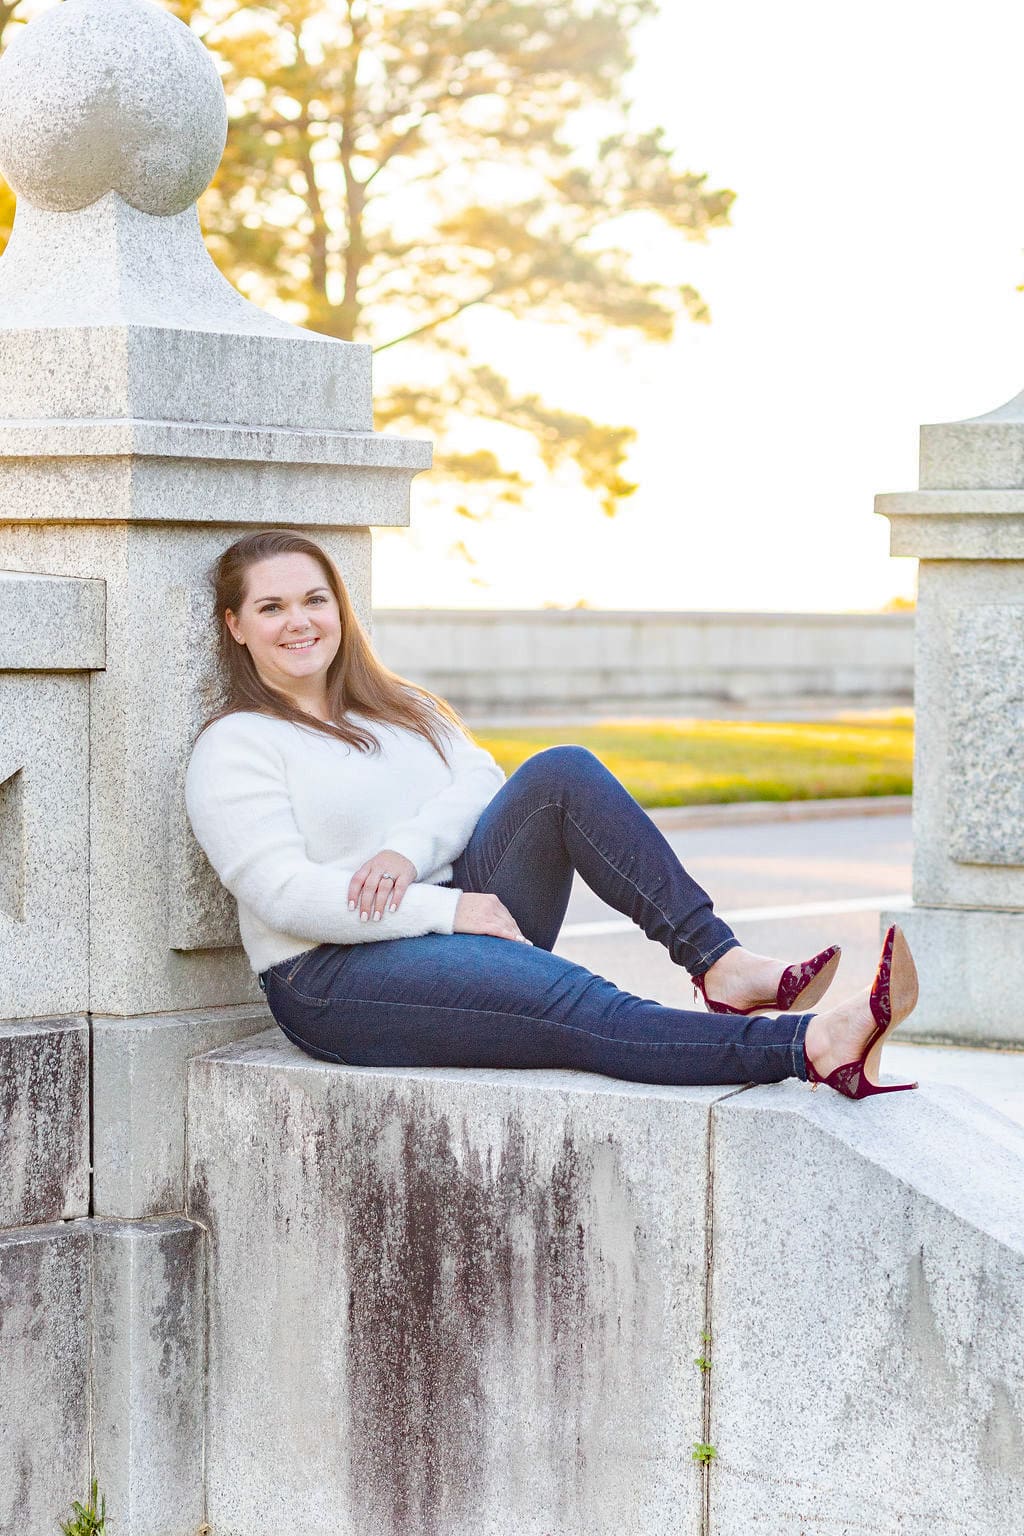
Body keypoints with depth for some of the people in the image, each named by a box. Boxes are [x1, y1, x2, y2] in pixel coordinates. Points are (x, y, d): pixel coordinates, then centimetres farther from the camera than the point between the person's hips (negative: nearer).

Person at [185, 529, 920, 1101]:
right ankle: (815, 1048, -48)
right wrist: (444, 909, -21)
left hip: (459, 916, 7)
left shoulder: (397, 708, 20)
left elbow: (481, 781, 5)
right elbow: (285, 893, -15)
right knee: (583, 1009, -30)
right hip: (339, 980, -7)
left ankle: (722, 964, -26)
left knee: (562, 774, -16)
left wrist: (408, 848, -16)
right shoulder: (233, 750, -2)